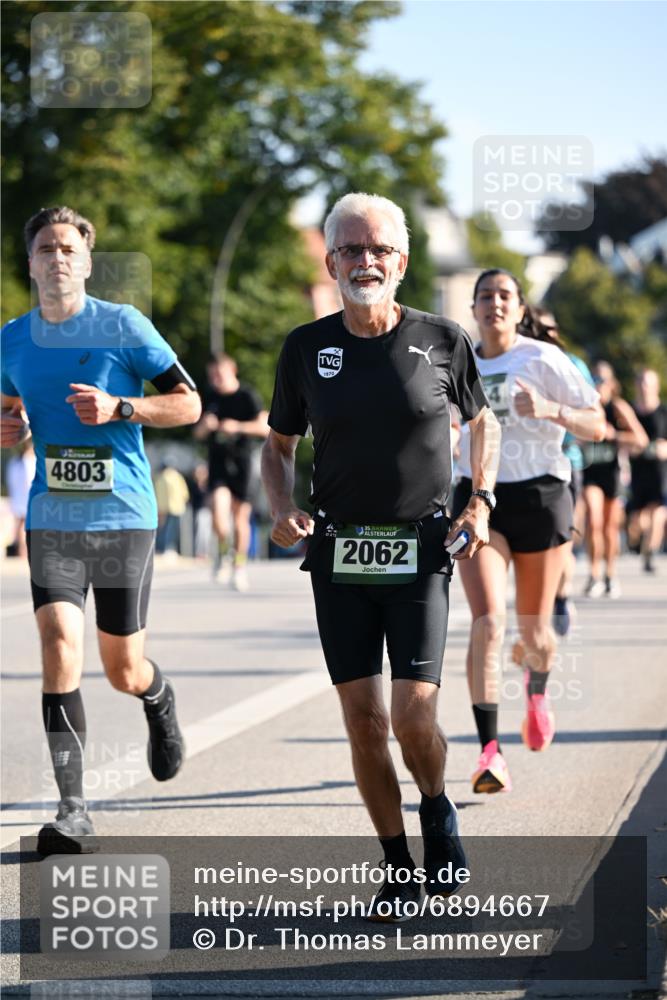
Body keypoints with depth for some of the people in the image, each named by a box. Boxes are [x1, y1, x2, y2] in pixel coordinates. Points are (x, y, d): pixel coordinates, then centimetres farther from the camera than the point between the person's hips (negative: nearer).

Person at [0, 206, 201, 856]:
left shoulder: (123, 326, -4)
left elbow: (188, 403, -2)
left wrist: (118, 408, -17)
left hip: (123, 516, -2)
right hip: (52, 519, 2)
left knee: (123, 671, 6)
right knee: (60, 644, -16)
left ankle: (159, 699, 45)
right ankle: (72, 809, -11)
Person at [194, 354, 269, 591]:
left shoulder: (247, 396, -4)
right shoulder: (210, 398, 7)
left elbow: (266, 427, -12)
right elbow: (198, 434, 14)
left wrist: (238, 427, -25)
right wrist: (205, 426, -9)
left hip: (241, 462, -2)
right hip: (217, 462, 2)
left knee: (241, 517, 3)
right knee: (219, 512, -18)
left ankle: (239, 566, 18)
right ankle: (222, 551, 7)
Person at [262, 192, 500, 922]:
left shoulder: (441, 340, -2)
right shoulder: (305, 348, 1)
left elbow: (481, 421, 16)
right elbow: (278, 445, 14)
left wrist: (480, 501, 3)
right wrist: (282, 509, -5)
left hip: (418, 557, -2)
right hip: (338, 559, 2)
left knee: (413, 718, -13)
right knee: (363, 721, 1)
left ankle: (437, 811, 19)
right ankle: (398, 869, 16)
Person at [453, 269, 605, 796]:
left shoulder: (545, 359, -6)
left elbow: (597, 425, -8)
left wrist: (550, 410, -25)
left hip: (541, 496, -1)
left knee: (533, 630, 9)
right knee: (488, 621, -17)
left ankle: (537, 691, 47)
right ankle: (490, 751, -19)